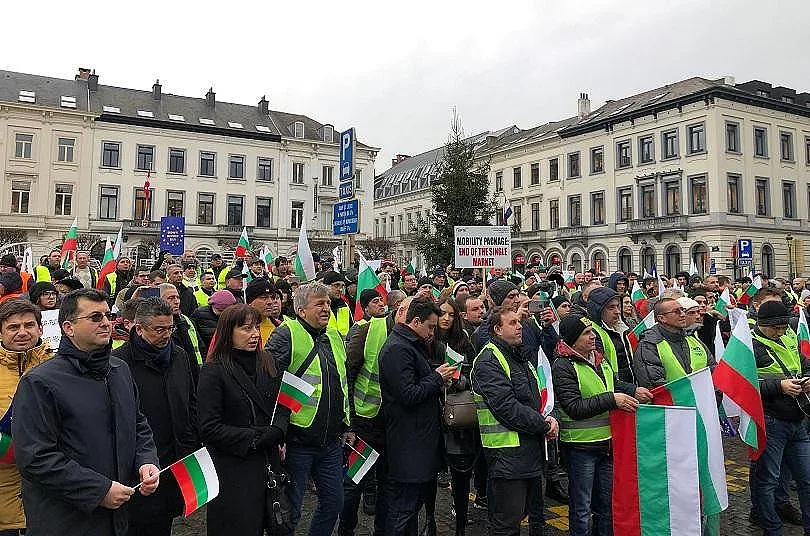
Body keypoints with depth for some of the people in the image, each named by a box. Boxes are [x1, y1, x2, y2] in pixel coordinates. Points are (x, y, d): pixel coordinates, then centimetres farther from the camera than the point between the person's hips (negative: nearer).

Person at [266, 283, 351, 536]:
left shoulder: (334, 336, 11)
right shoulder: (286, 334, -12)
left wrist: (346, 424, 18)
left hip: (332, 442, 7)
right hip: (297, 441, -6)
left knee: (334, 503, 17)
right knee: (289, 510, 8)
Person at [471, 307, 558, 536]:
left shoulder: (520, 358, 16)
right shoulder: (488, 361, -15)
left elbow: (535, 396, 18)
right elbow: (507, 409, -23)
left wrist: (548, 419, -3)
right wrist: (544, 425, -15)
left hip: (531, 450, 9)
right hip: (507, 454, -9)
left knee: (535, 515, 20)